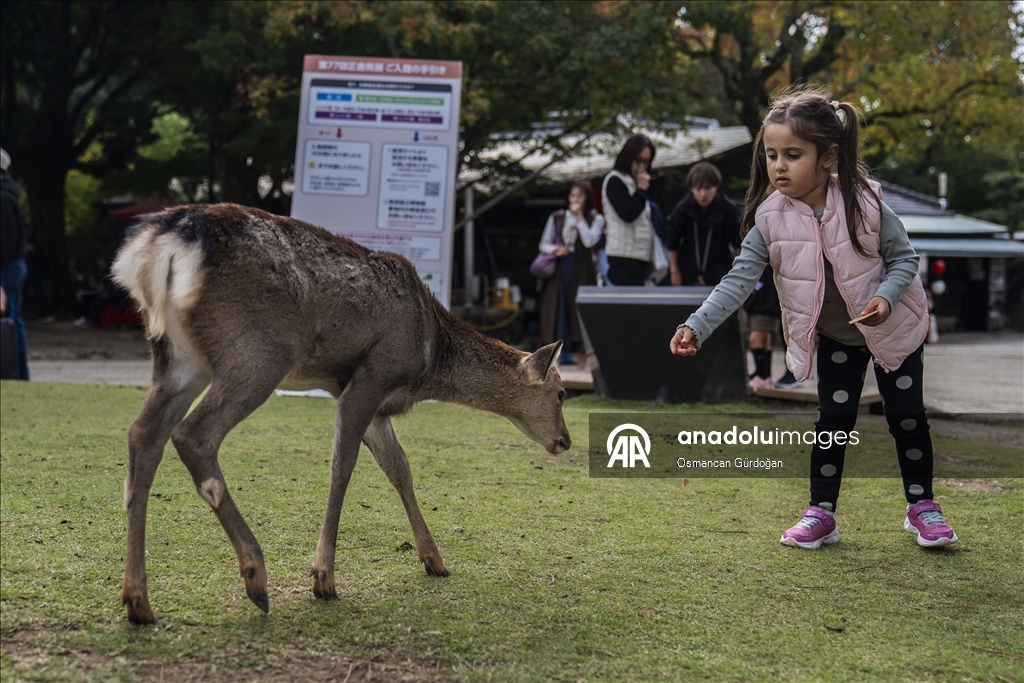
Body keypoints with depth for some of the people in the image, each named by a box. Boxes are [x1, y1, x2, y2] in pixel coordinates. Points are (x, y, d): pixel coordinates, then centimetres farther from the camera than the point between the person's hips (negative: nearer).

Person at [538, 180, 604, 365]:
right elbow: (544, 244, 10)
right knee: (557, 307, -2)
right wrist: (555, 249, -11)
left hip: (582, 271, -2)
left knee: (579, 308, -4)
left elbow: (589, 241, -12)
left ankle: (579, 353, -1)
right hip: (559, 268, 2)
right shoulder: (557, 218, 9)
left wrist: (579, 217, -9)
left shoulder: (596, 219, 3)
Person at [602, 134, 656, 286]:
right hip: (624, 256, -8)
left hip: (640, 255, 8)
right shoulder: (615, 181, -6)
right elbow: (628, 214, -15)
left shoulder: (635, 182, 20)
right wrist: (641, 189, -6)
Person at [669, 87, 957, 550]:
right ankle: (821, 514, 12)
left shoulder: (864, 203, -24)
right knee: (833, 418, 1)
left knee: (907, 416, 5)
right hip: (835, 337, 2)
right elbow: (739, 279, -21)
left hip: (894, 328, -1)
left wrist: (885, 299, -31)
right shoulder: (770, 217, -19)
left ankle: (921, 507, 21)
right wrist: (696, 327, -32)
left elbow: (904, 257, -12)